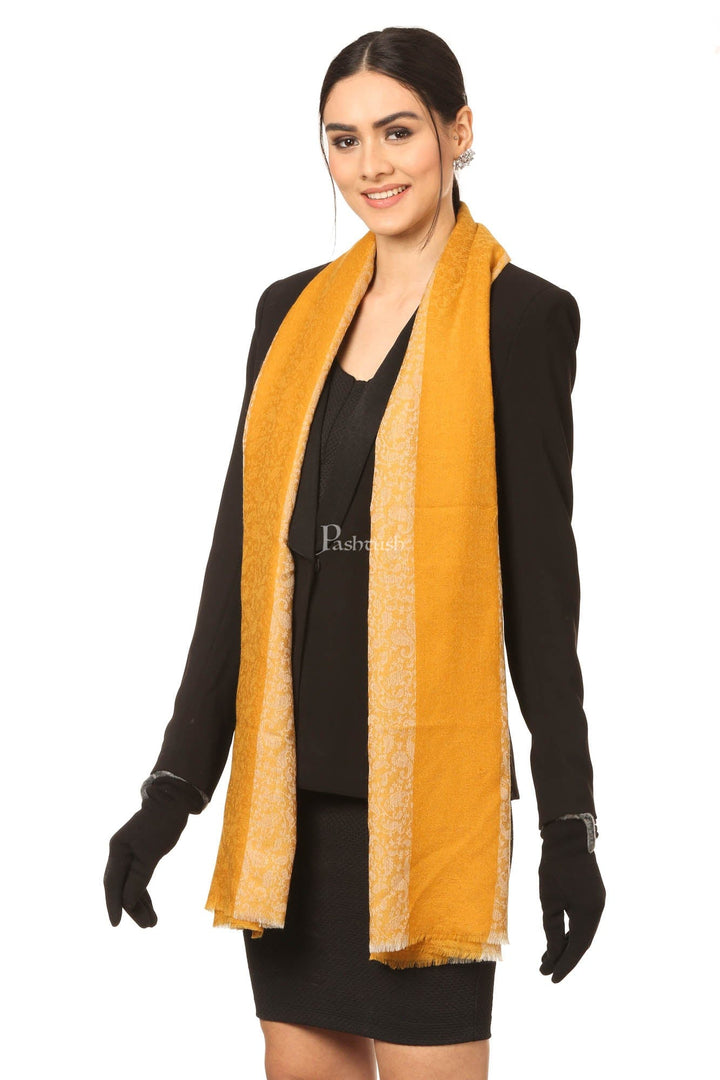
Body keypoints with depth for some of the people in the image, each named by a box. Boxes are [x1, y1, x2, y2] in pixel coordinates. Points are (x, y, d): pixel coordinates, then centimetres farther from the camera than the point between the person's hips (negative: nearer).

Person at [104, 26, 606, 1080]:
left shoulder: (520, 314, -4)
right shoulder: (292, 310, 11)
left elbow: (540, 573, -5)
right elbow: (239, 554, 10)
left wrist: (569, 823, -6)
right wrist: (174, 784, 7)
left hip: (427, 782, -5)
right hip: (291, 781, 5)